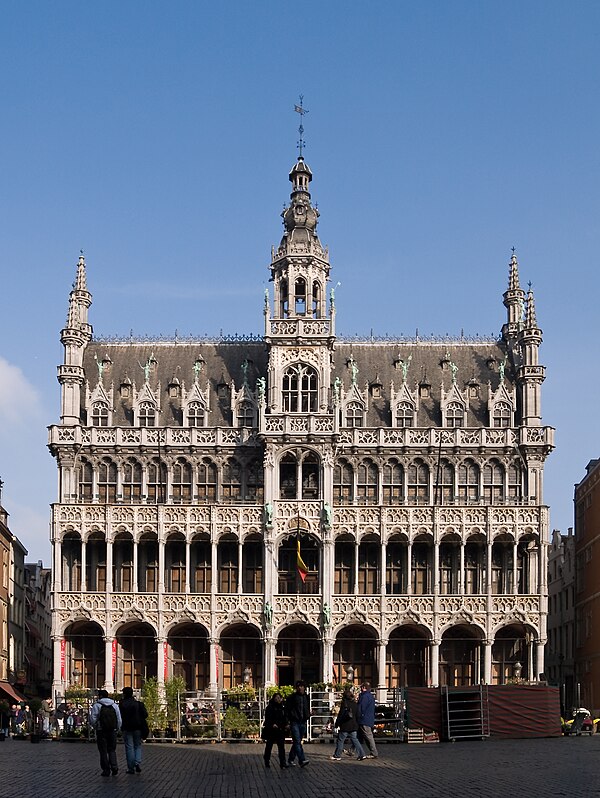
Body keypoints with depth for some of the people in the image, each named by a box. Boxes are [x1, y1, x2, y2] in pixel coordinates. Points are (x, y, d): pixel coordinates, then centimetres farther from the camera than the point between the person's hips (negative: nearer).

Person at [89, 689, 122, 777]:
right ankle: (114, 767, -4)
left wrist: (95, 727, 8)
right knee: (112, 750, 13)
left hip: (101, 731, -3)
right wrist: (117, 729, 17)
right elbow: (119, 720, 6)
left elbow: (93, 720, -10)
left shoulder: (96, 706, -6)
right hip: (112, 731, 3)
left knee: (103, 751, 5)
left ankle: (106, 770, 4)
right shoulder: (115, 705, 7)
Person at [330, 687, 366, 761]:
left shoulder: (344, 703, -12)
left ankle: (337, 756, 10)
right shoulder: (355, 704, 8)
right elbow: (357, 715, 14)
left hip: (345, 726, -6)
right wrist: (356, 724, 22)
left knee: (340, 740, 4)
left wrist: (337, 724, -8)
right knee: (354, 739, 9)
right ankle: (361, 754, 0)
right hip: (353, 726, 6)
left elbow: (341, 714, -14)